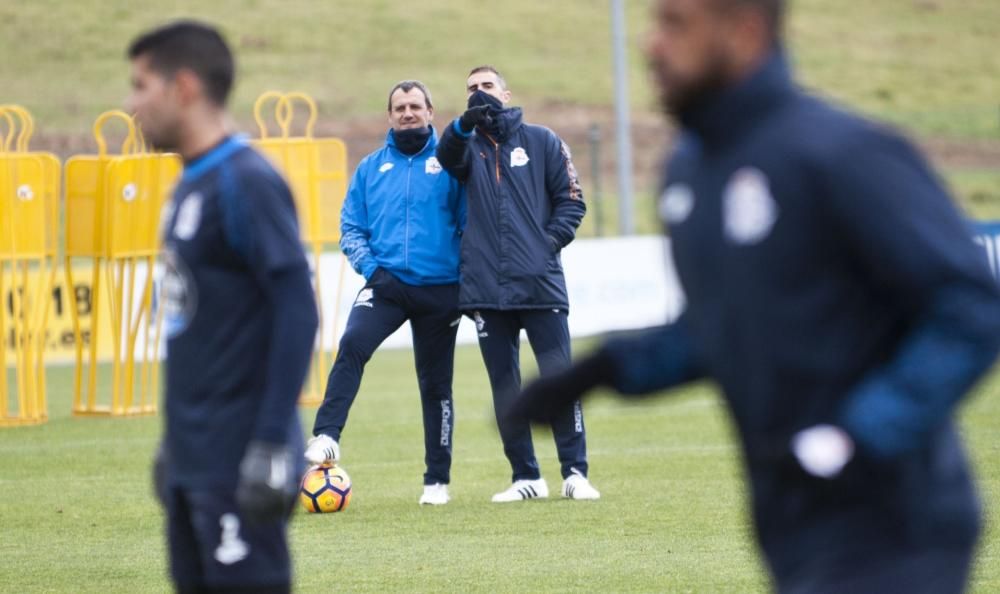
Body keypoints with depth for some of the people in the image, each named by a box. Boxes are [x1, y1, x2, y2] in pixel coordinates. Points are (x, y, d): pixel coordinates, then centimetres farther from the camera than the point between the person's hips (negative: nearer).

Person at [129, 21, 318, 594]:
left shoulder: (248, 183, -14)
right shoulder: (190, 186, 13)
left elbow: (297, 310, -18)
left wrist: (273, 446, -21)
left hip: (237, 465, -9)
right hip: (191, 461, 9)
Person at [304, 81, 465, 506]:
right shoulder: (371, 168, 9)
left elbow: (469, 223, 3)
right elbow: (351, 227, 10)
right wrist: (370, 266, -7)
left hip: (439, 289, -1)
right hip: (386, 283, 1)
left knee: (435, 383, 6)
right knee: (352, 344, -26)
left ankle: (437, 479, 14)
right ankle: (327, 436, -33)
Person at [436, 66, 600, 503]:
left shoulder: (541, 142, 9)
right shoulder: (468, 147, 11)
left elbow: (571, 200, 8)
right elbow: (447, 156, -13)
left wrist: (550, 241, -7)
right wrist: (465, 125, -34)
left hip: (540, 284, -2)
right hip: (486, 288, 2)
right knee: (504, 385, 4)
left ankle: (575, 472, 0)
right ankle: (525, 477, 12)